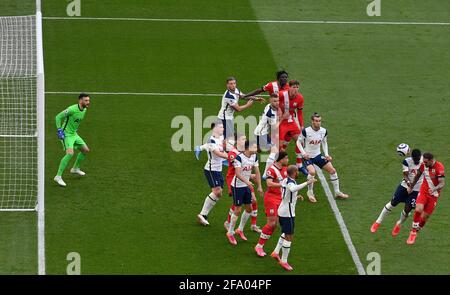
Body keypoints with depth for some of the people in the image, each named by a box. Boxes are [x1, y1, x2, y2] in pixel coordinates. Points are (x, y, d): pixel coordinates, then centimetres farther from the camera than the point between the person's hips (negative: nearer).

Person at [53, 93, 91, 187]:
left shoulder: (84, 110, 3)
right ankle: (58, 176, -22)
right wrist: (59, 130, -23)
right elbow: (58, 117, -18)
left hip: (74, 134, 9)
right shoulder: (72, 109, -24)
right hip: (66, 134, -9)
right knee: (70, 153, -26)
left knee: (86, 150, 17)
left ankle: (75, 168, 39)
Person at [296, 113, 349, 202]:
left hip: (318, 155, 5)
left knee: (332, 170, 2)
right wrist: (303, 153, -20)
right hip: (307, 157, -5)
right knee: (312, 171, -30)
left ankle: (337, 192, 19)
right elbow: (299, 142, -7)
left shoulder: (324, 131, -6)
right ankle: (310, 193, -9)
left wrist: (326, 154, 2)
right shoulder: (306, 131, -20)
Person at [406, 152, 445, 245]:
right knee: (418, 210, -20)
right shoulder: (423, 165, -5)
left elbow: (442, 183, -23)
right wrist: (411, 186, 25)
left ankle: (416, 231, 24)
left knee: (425, 217, 1)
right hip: (423, 191, 3)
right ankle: (413, 231, -5)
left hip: (433, 195, -3)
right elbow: (418, 175, 16)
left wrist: (434, 189, -42)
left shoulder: (439, 167, -21)